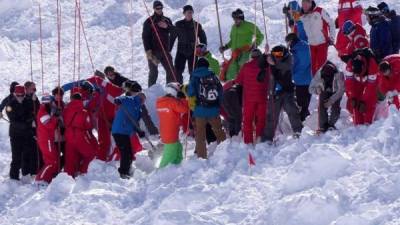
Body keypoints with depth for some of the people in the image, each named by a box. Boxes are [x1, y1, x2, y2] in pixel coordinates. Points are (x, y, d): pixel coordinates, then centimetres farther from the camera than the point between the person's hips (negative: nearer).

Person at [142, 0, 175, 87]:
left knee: (171, 70, -4)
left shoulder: (167, 20, 14)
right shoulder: (149, 21, 1)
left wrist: (167, 27, -13)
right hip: (153, 51, -4)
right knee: (153, 72, -4)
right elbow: (145, 37, -4)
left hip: (165, 50, 4)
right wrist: (148, 51, -13)